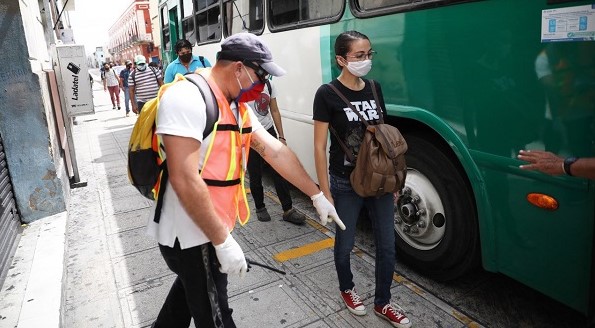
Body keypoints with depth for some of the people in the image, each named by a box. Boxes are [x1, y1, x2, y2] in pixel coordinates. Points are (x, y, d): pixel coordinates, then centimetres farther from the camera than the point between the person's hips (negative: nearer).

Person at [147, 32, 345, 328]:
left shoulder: (237, 107, 6)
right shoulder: (186, 99, -23)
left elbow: (276, 152, 7)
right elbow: (184, 180, -29)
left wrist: (317, 196, 9)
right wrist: (223, 241, -24)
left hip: (209, 229, 9)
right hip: (192, 235, -9)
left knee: (190, 289, 30)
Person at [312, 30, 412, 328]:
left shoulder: (374, 88, 4)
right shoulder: (327, 94, -12)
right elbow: (320, 148, -11)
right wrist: (325, 194, -12)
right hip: (346, 184, -4)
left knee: (387, 246, 12)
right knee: (345, 243, 14)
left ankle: (382, 303, 33)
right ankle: (347, 290, 43)